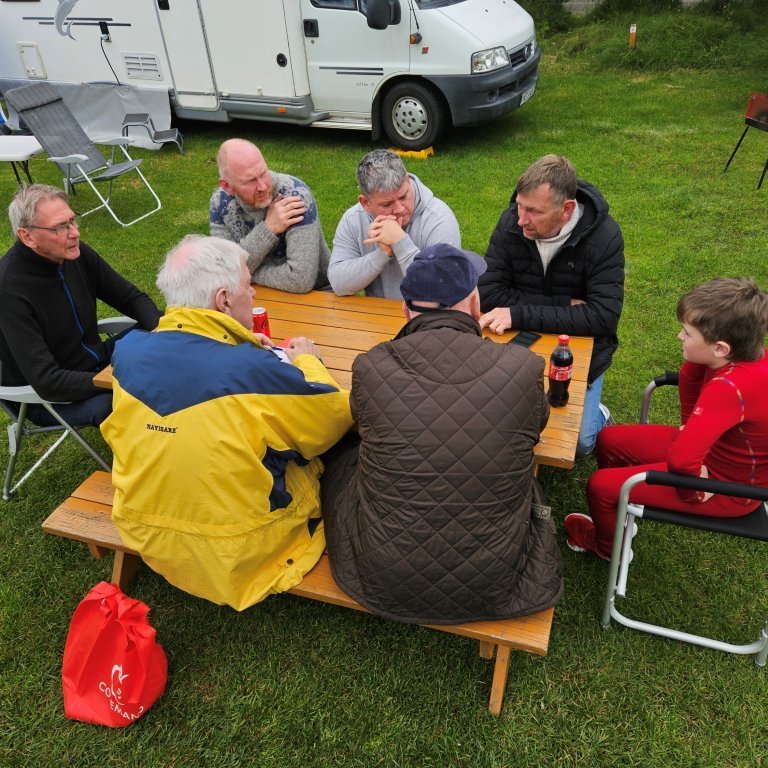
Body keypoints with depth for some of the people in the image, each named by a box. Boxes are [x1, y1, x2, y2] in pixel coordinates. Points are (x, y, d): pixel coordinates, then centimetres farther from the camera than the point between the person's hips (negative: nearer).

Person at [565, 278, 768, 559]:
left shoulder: (730, 389, -39)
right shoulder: (743, 353, -13)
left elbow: (680, 459, -46)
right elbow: (690, 375, 5)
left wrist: (692, 492, -27)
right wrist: (694, 428, -9)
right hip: (714, 448, 8)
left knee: (600, 485, -9)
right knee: (609, 440, 10)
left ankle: (608, 546, 24)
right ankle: (618, 511, 35)